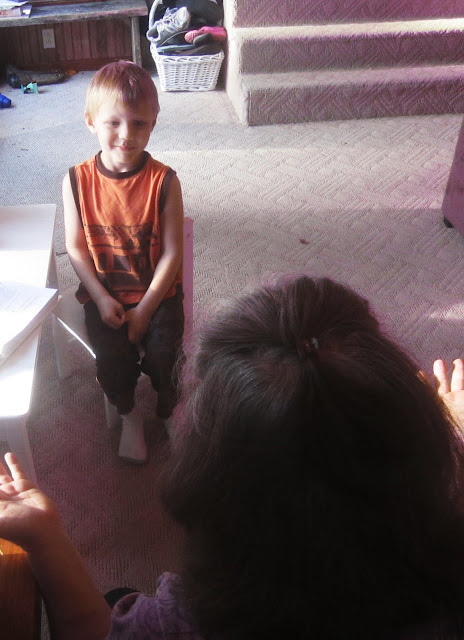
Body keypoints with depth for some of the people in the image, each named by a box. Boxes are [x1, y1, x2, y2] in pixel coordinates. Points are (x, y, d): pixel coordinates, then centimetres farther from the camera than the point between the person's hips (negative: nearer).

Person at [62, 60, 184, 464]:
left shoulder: (163, 181, -12)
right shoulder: (77, 181, -8)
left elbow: (172, 252, -11)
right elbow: (76, 248, -2)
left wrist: (144, 309, -14)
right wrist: (102, 298, -11)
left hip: (157, 290, -1)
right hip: (104, 293, 1)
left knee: (163, 352, -20)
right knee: (112, 357, -18)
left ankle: (166, 408, 16)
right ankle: (128, 412, 17)